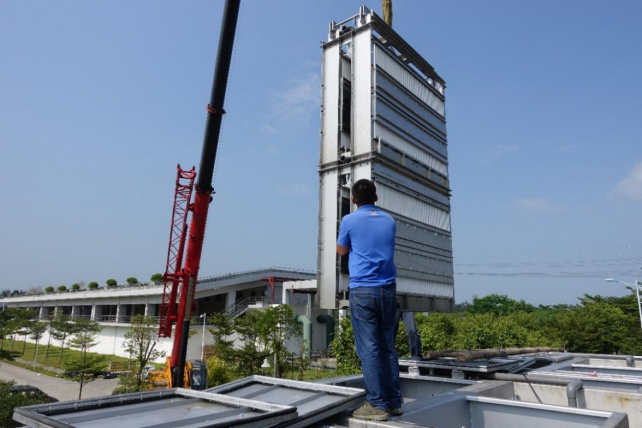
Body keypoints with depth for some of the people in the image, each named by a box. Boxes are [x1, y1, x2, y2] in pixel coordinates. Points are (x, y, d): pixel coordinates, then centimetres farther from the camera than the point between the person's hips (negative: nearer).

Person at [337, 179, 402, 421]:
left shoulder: (350, 220, -3)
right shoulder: (389, 221, 10)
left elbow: (342, 251, 12)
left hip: (363, 290, -5)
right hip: (388, 290, 5)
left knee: (369, 349, -1)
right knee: (388, 347, 11)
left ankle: (377, 405, 2)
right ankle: (394, 402, 18)